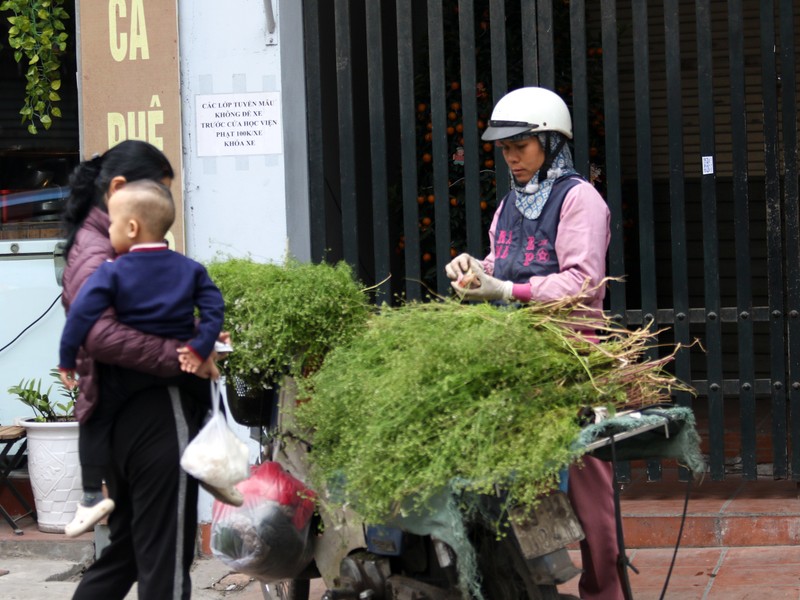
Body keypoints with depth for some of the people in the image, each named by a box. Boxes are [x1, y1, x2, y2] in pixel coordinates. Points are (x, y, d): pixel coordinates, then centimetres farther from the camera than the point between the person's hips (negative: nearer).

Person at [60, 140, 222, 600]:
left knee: (126, 548, 19)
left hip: (127, 419, 10)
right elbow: (101, 333, -29)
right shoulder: (98, 254, -14)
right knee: (165, 563, -4)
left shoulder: (97, 245, 18)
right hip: (157, 418, -10)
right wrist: (181, 354, -29)